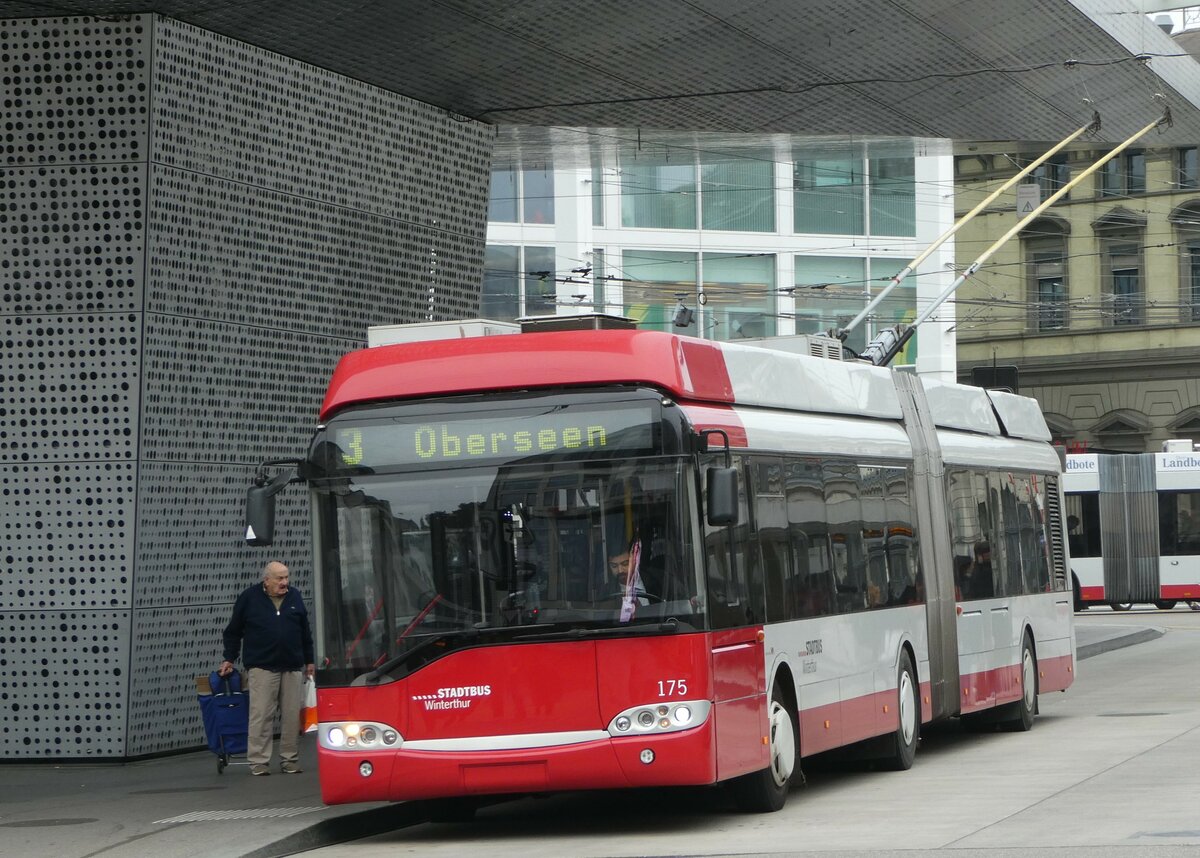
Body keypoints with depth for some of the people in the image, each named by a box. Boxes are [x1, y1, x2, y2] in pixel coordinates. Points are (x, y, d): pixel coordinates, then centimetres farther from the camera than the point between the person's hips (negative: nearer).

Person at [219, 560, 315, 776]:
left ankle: (290, 761, 11)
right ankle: (258, 763, -5)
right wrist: (229, 659, 8)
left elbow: (305, 632, 19)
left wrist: (309, 661, 18)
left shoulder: (294, 597, 12)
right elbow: (233, 631, 9)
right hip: (262, 667, -4)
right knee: (260, 716, -8)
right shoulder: (249, 598, 2)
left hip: (292, 667, 4)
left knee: (292, 716, 3)